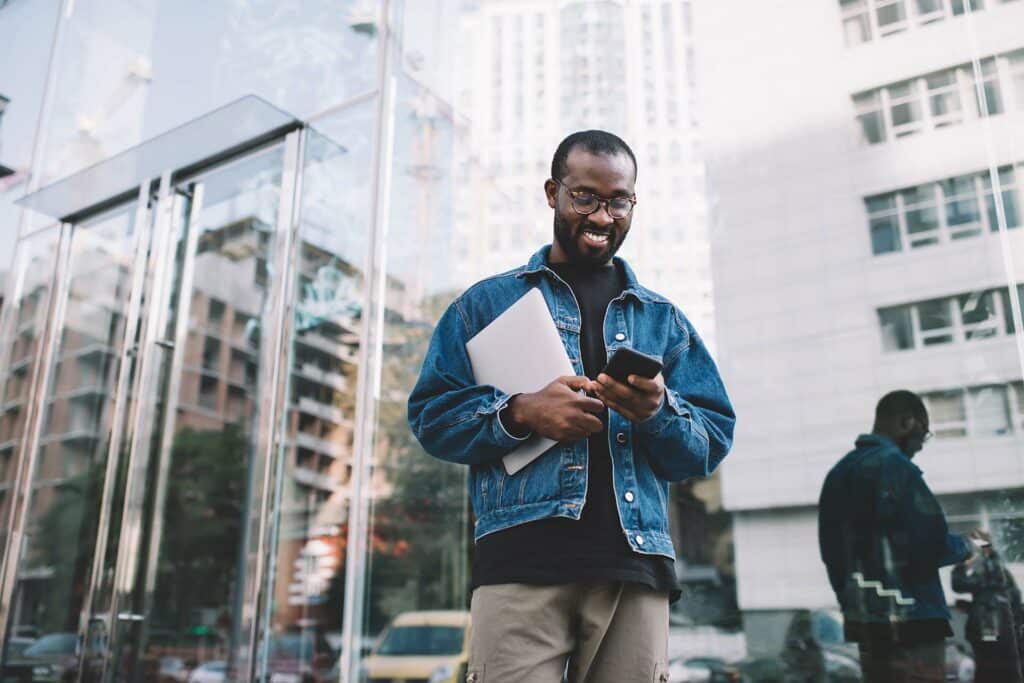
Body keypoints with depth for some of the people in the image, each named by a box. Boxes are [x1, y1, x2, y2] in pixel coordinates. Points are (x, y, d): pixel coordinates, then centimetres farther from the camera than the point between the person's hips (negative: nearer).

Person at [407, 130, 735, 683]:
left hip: (635, 565, 3)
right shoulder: (488, 302, 13)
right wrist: (521, 414, -12)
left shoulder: (663, 318, 18)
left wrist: (657, 411, -11)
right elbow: (430, 414, 5)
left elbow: (714, 442, 11)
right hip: (522, 558, -2)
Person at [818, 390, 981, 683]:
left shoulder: (838, 473, 13)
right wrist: (965, 546, 3)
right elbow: (930, 542, -17)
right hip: (910, 621, -8)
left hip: (863, 621, 8)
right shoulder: (896, 465, -12)